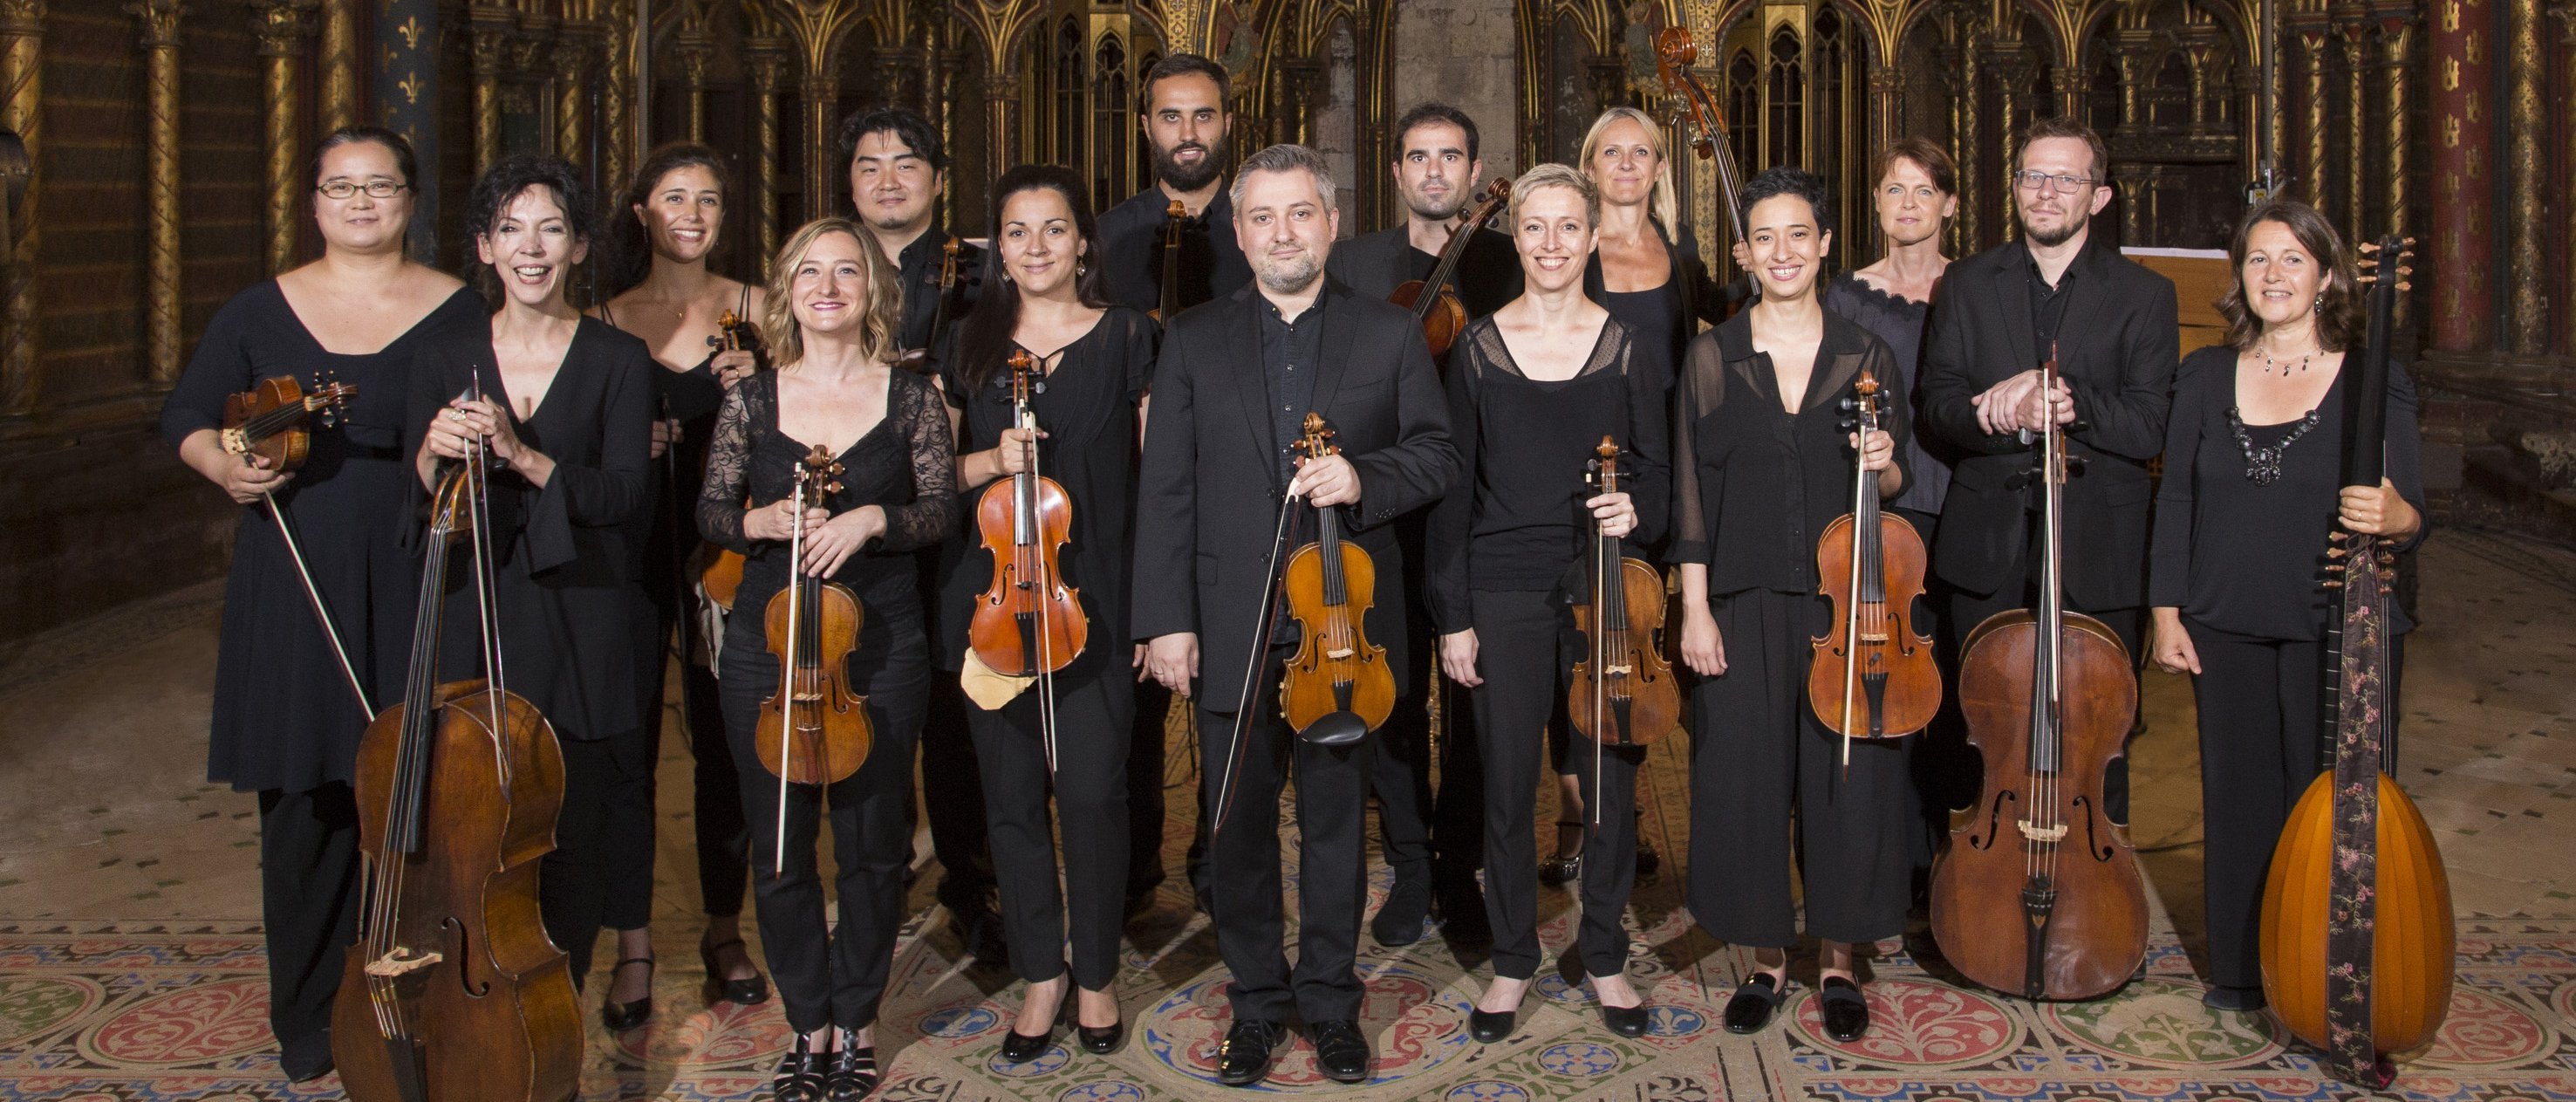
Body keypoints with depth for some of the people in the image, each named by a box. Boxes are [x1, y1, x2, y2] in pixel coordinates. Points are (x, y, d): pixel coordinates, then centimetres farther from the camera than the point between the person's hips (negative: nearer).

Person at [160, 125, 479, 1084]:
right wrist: (225, 465, -5)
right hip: (296, 590, 2)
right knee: (305, 802, 5)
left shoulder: (458, 313, 3)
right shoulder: (261, 311, 8)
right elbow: (185, 412, 16)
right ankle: (310, 1017, 20)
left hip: (416, 588, -1)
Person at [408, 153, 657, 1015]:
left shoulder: (617, 361, 1)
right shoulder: (447, 361, 8)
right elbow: (417, 503, 3)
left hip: (582, 631, -2)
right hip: (475, 630, 2)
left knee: (575, 833, 1)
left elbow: (626, 495, -9)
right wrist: (434, 454, -19)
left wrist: (524, 456, -23)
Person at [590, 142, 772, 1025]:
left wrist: (756, 386, -15)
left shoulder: (751, 309, 5)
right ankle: (632, 946, 11)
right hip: (630, 549, 0)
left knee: (723, 737, 5)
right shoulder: (608, 319, 7)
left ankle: (724, 929, 21)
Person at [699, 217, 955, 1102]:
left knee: (871, 842, 6)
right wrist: (759, 520, -13)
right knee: (779, 845, 6)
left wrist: (873, 517, -19)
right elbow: (710, 510, 7)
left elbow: (943, 510, -1)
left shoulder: (910, 398, 2)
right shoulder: (752, 401, 5)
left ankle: (856, 1022, 23)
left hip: (880, 644, -1)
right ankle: (808, 1024, 23)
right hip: (765, 641, 1)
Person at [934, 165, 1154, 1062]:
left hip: (1093, 597, -2)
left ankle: (1096, 975, 17)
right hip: (991, 597, 3)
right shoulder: (969, 346, 9)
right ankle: (1041, 975, 23)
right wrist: (990, 461, -8)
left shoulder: (1128, 338, 2)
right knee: (1012, 793, 6)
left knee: (1092, 791, -4)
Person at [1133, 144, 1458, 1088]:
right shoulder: (1193, 340, 6)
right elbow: (1166, 488, 2)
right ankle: (1257, 1000, 26)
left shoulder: (1389, 336, 6)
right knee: (1237, 825, 9)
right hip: (1230, 629, 1)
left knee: (1335, 822, 10)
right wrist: (1166, 618, -5)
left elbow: (1436, 453, 5)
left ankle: (1330, 999, 26)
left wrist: (1365, 476, -17)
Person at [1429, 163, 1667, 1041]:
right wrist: (1454, 615, -1)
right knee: (1508, 782, 5)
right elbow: (1454, 489, 2)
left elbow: (1657, 465, 9)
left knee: (1611, 778, 6)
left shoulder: (1626, 346, 3)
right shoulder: (1479, 349, 2)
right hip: (1506, 594, 0)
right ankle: (1513, 961, 23)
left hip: (1604, 590, 1)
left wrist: (1636, 508, -15)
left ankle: (1603, 955, 25)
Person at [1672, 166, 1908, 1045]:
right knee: (1746, 774, 3)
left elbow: (1894, 487, 10)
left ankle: (1837, 959, 21)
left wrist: (1885, 463, -13)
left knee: (1847, 774, 4)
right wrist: (1694, 606, -5)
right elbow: (1693, 494, 1)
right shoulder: (1713, 358, 3)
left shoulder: (1865, 355, 5)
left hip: (1845, 600, 1)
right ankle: (1766, 957, 20)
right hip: (1745, 602, 0)